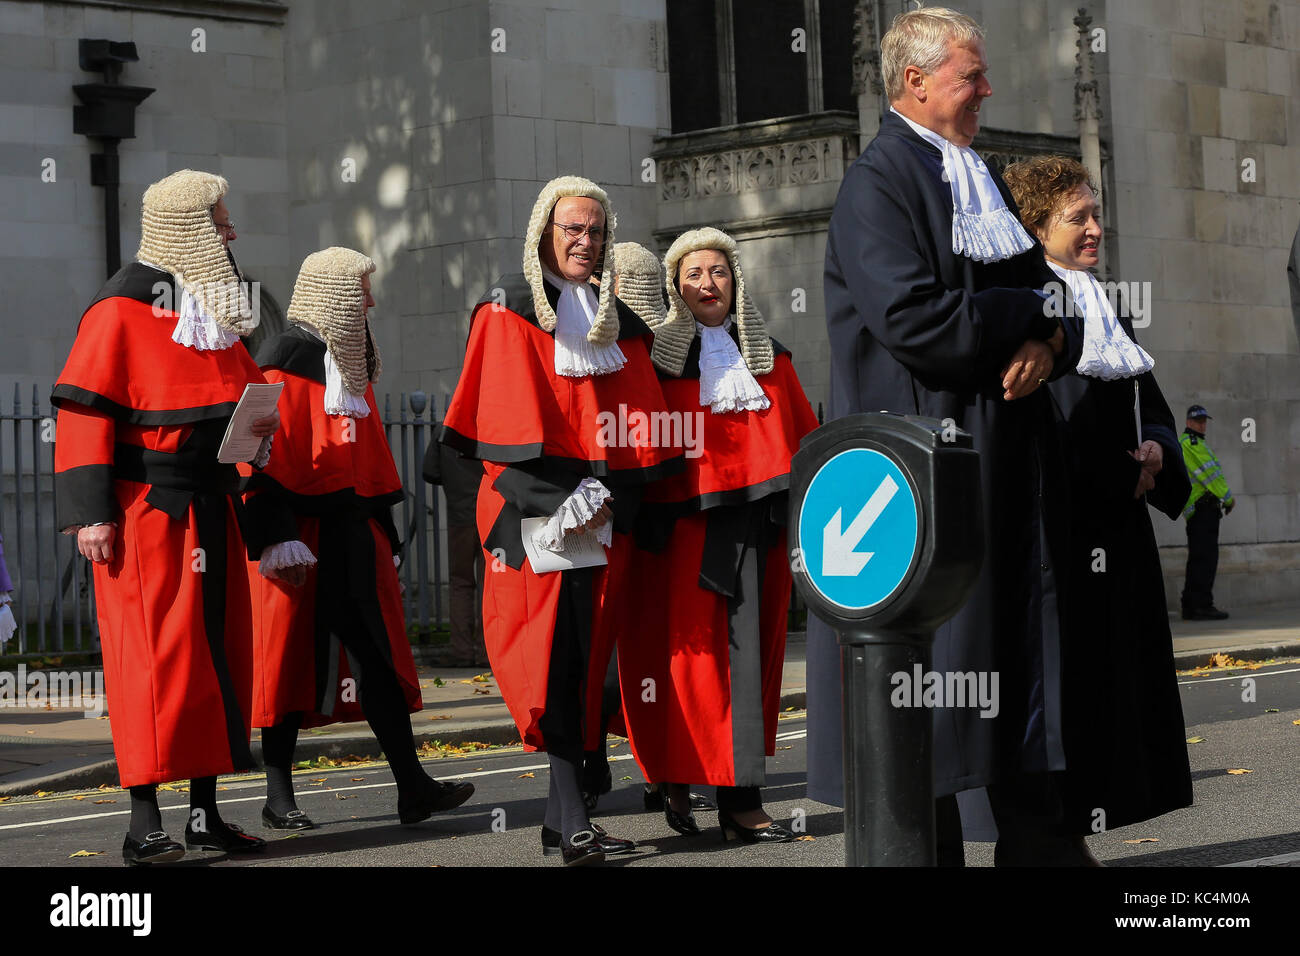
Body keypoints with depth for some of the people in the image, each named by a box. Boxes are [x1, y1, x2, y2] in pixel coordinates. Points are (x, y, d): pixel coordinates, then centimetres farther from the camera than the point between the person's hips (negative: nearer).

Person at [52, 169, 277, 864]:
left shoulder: (216, 304, 16)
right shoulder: (122, 308, -9)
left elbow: (243, 384, 28)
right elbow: (84, 412, -13)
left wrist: (262, 420, 4)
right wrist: (91, 513, -19)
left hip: (211, 507, 8)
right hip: (146, 511, -8)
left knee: (219, 649, 9)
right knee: (156, 655, -9)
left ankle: (206, 813, 17)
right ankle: (144, 823, -4)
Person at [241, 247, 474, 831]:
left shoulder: (352, 366, 19)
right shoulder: (287, 361, -8)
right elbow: (267, 459, -15)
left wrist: (385, 535, 23)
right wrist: (277, 537, -23)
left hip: (354, 536, 8)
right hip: (302, 541, -8)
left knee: (380, 658, 5)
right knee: (293, 659, -2)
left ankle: (412, 787, 6)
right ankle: (279, 799, 5)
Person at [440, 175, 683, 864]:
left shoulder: (618, 321, 18)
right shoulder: (510, 308, 4)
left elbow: (640, 423, 12)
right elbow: (509, 416, -6)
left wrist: (606, 497, -4)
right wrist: (557, 501, -14)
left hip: (607, 516, 5)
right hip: (532, 514, -5)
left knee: (585, 658, 3)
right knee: (552, 654, -15)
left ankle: (564, 817, 7)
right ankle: (572, 819, -22)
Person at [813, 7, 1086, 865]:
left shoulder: (985, 183, 18)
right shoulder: (876, 185, -7)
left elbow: (1055, 302, 17)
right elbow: (915, 320, -20)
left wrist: (1048, 345, -6)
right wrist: (1031, 312, -8)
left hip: (1009, 464, 8)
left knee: (1024, 654, 7)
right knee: (928, 662, -5)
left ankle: (1035, 841, 12)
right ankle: (928, 848, 2)